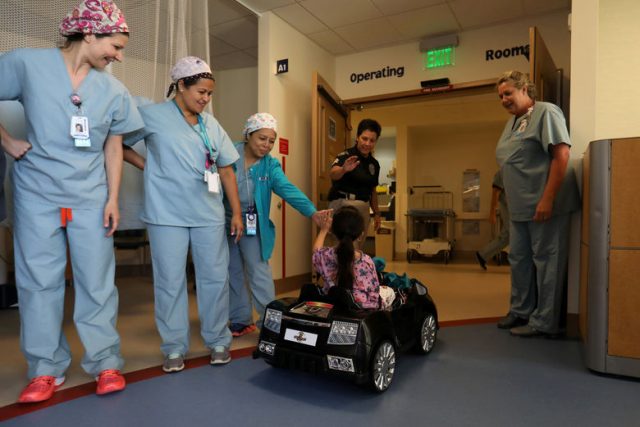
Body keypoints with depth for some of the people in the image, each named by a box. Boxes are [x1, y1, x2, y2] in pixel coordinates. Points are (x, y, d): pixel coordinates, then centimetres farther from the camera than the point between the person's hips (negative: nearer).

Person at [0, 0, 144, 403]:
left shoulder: (114, 91, 3)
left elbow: (113, 146, 7)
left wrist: (113, 198, 2)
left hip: (91, 198, 1)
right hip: (37, 193, -1)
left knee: (98, 282, 3)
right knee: (39, 281, 4)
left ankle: (106, 363, 15)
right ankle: (46, 369, 18)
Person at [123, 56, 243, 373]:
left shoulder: (211, 124, 11)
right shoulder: (152, 115, 0)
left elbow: (226, 169, 12)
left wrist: (236, 212, 8)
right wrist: (147, 166, -4)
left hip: (209, 214, 4)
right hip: (167, 214, -3)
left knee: (215, 278, 6)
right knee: (170, 281, 4)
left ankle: (218, 341, 22)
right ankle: (174, 347, 20)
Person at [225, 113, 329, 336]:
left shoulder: (271, 165, -5)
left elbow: (288, 189, -17)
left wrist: (312, 212, -32)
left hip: (253, 226, -1)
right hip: (224, 222, 1)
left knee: (259, 273, -3)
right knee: (232, 273, 10)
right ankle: (240, 320, 24)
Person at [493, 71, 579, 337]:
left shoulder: (546, 112, -8)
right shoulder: (512, 121, 17)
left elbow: (561, 155, -17)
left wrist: (548, 199, -22)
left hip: (543, 205, -9)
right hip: (520, 207, 9)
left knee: (546, 261, 0)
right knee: (519, 260, 14)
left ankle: (544, 322, 10)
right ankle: (521, 311, 29)